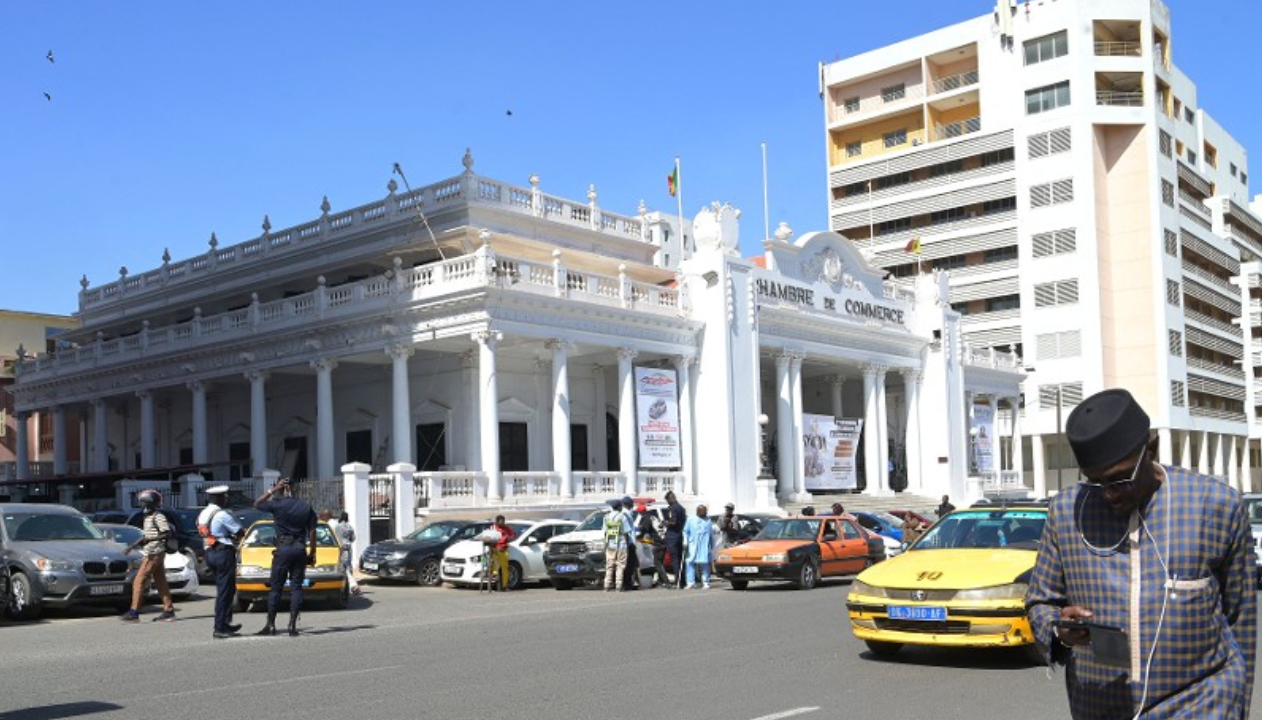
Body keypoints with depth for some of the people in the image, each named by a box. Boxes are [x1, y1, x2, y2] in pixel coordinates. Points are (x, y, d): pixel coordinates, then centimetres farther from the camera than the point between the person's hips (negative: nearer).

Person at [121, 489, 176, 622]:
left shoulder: (158, 516, -12)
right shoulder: (147, 517, 16)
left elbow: (167, 534, -18)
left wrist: (148, 539, -21)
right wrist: (134, 545, 16)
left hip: (154, 553, -9)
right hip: (151, 553, 9)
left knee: (139, 581, -8)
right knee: (161, 583, 9)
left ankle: (134, 612, -6)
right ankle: (169, 611, 11)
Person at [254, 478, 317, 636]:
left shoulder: (277, 504, -7)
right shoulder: (306, 506, 3)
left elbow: (257, 504, 12)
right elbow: (312, 532, 5)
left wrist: (273, 490, 9)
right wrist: (312, 553, 12)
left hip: (283, 548, -3)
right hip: (300, 549, 3)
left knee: (275, 588, 5)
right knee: (296, 588, 5)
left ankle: (270, 625, 8)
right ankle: (293, 626, 0)